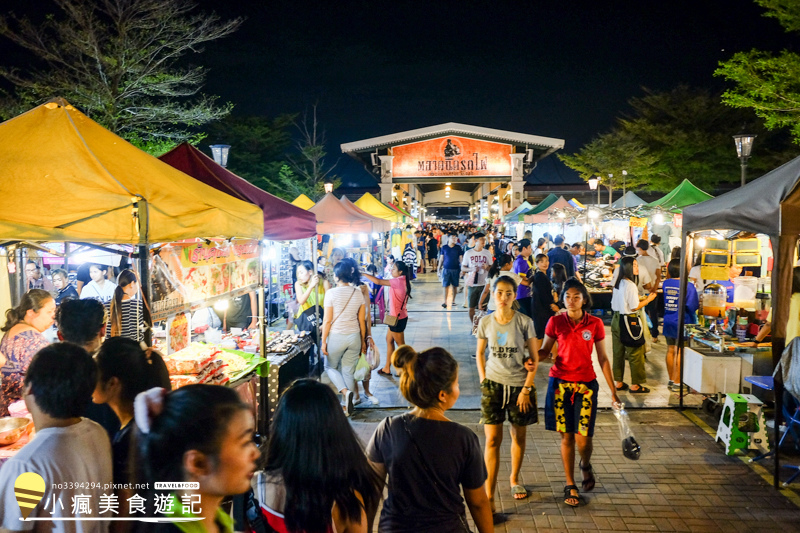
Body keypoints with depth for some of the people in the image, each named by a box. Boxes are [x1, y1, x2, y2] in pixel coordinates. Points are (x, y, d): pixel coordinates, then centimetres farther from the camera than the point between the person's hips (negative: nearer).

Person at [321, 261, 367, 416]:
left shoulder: (331, 293, -12)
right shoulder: (358, 293, 1)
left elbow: (327, 321, -11)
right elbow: (362, 320, 5)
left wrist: (323, 342, -2)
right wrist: (363, 341, 15)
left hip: (336, 337, -4)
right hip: (354, 337, 4)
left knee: (330, 367, 17)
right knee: (348, 372, 12)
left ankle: (345, 391, -6)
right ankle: (348, 405, 15)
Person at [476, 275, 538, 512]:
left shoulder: (524, 322, -8)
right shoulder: (486, 322, -2)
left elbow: (534, 358, -4)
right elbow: (480, 353, 11)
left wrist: (527, 388, -8)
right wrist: (483, 380, 2)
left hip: (519, 385, 0)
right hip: (493, 384, 0)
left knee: (518, 436, 15)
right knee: (492, 439, -4)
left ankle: (514, 479, 39)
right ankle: (489, 496, -1)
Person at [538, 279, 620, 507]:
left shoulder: (595, 324, -2)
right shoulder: (556, 322, -2)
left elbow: (603, 359, 4)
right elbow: (544, 351, 5)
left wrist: (613, 392, 4)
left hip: (586, 385, 0)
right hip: (560, 383, 0)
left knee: (582, 438, -5)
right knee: (566, 436, 5)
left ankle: (585, 465, 31)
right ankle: (570, 485, 21)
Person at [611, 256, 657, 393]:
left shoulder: (618, 283, 8)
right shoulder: (630, 285, -19)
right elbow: (635, 307, -17)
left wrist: (641, 299, 20)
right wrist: (648, 299, -4)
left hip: (617, 319, 9)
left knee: (618, 352, 14)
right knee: (635, 354, 3)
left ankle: (618, 382, 22)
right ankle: (635, 385, 9)